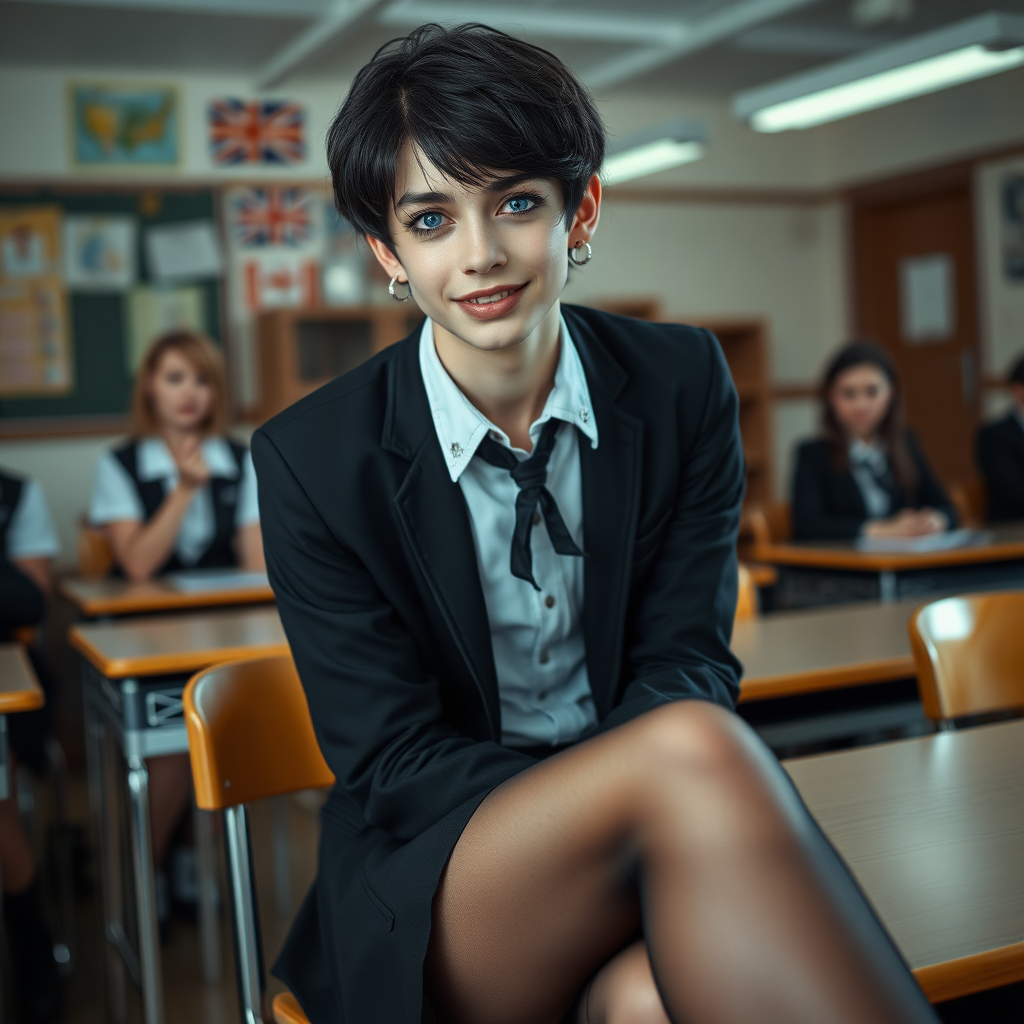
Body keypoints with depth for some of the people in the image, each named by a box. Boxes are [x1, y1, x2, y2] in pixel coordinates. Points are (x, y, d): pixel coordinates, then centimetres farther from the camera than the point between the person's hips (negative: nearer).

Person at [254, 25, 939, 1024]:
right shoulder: (311, 461, -6)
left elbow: (684, 663, -2)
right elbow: (391, 755, -8)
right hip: (433, 889, 0)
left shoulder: (685, 384, 0)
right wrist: (660, 788, -24)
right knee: (690, 751, -31)